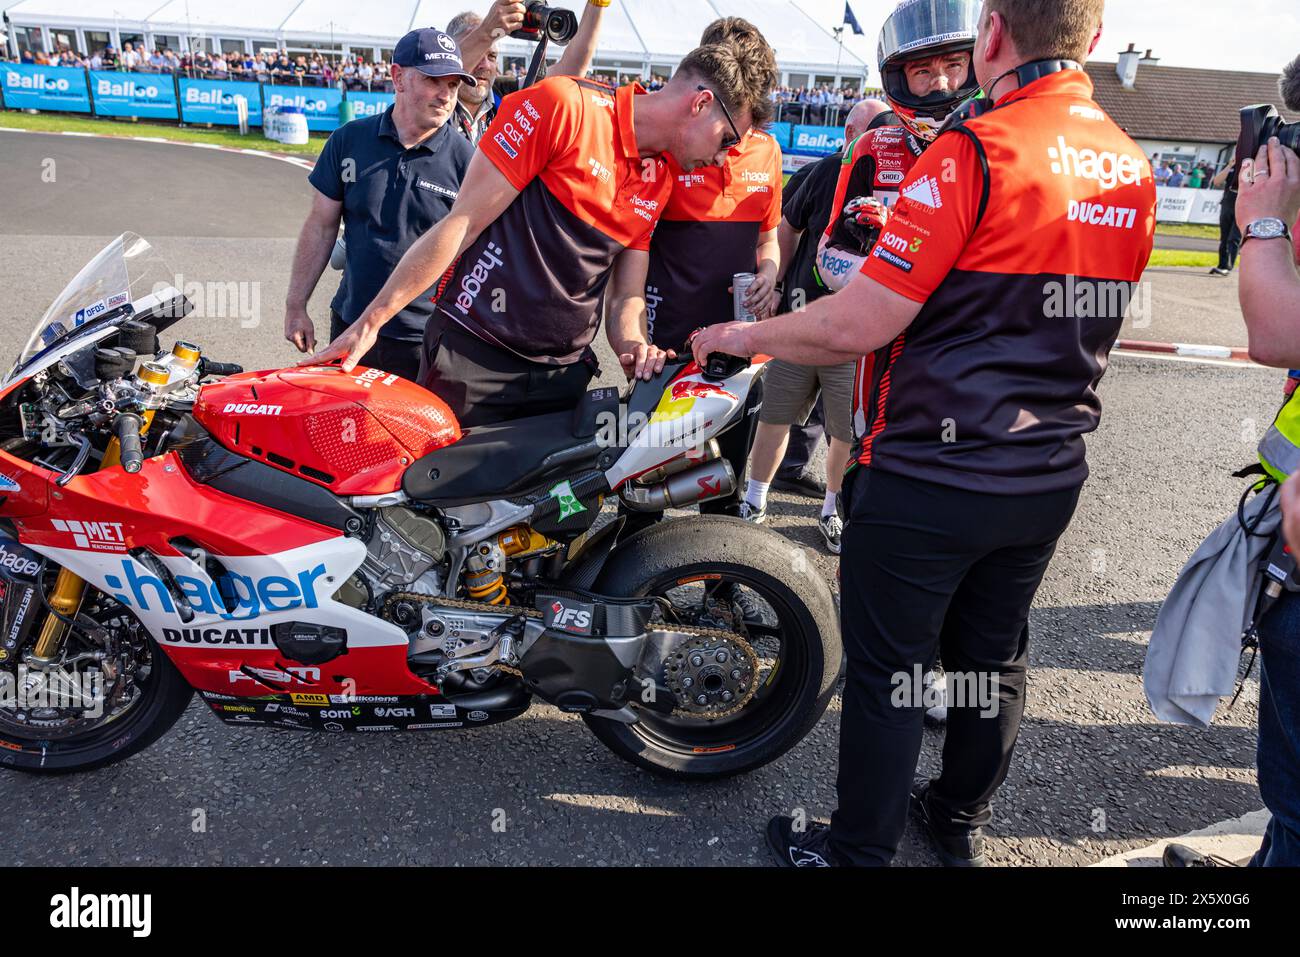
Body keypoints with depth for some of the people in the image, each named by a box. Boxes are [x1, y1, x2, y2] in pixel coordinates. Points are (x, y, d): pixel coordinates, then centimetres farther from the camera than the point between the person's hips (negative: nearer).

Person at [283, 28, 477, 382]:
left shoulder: (465, 159, -8)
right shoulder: (348, 140, 0)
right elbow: (321, 226, 6)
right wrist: (296, 306, 5)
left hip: (425, 342, -3)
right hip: (349, 325, 3)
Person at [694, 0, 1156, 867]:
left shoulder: (975, 152, -19)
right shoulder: (1133, 169, 5)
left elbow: (858, 324, -21)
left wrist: (742, 336, -6)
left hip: (929, 480, -7)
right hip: (1050, 475, 7)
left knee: (889, 669, 8)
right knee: (993, 656, 22)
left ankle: (860, 849, 25)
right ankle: (963, 820, 42)